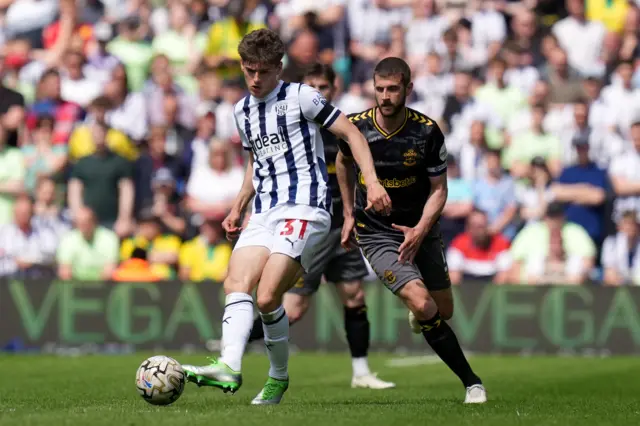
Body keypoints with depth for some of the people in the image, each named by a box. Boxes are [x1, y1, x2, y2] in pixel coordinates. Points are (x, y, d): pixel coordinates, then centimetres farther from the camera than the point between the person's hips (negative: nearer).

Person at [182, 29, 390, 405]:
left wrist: (372, 182, -13)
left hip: (304, 209, -6)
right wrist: (238, 208, 22)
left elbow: (351, 133, -2)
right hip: (264, 215, 6)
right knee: (236, 285, -17)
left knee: (267, 298, -20)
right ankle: (229, 368, -31)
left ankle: (279, 377, -5)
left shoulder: (300, 97, -3)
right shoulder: (243, 112, 18)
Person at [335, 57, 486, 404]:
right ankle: (471, 381, -9)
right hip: (376, 233, -2)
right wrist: (349, 213, 13)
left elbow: (439, 190, -8)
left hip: (419, 229, 2)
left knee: (444, 311, 11)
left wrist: (421, 229, -23)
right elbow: (344, 162, 11)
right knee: (423, 305, -20)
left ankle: (418, 317, 51)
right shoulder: (356, 127, -13)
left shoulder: (428, 132, -15)